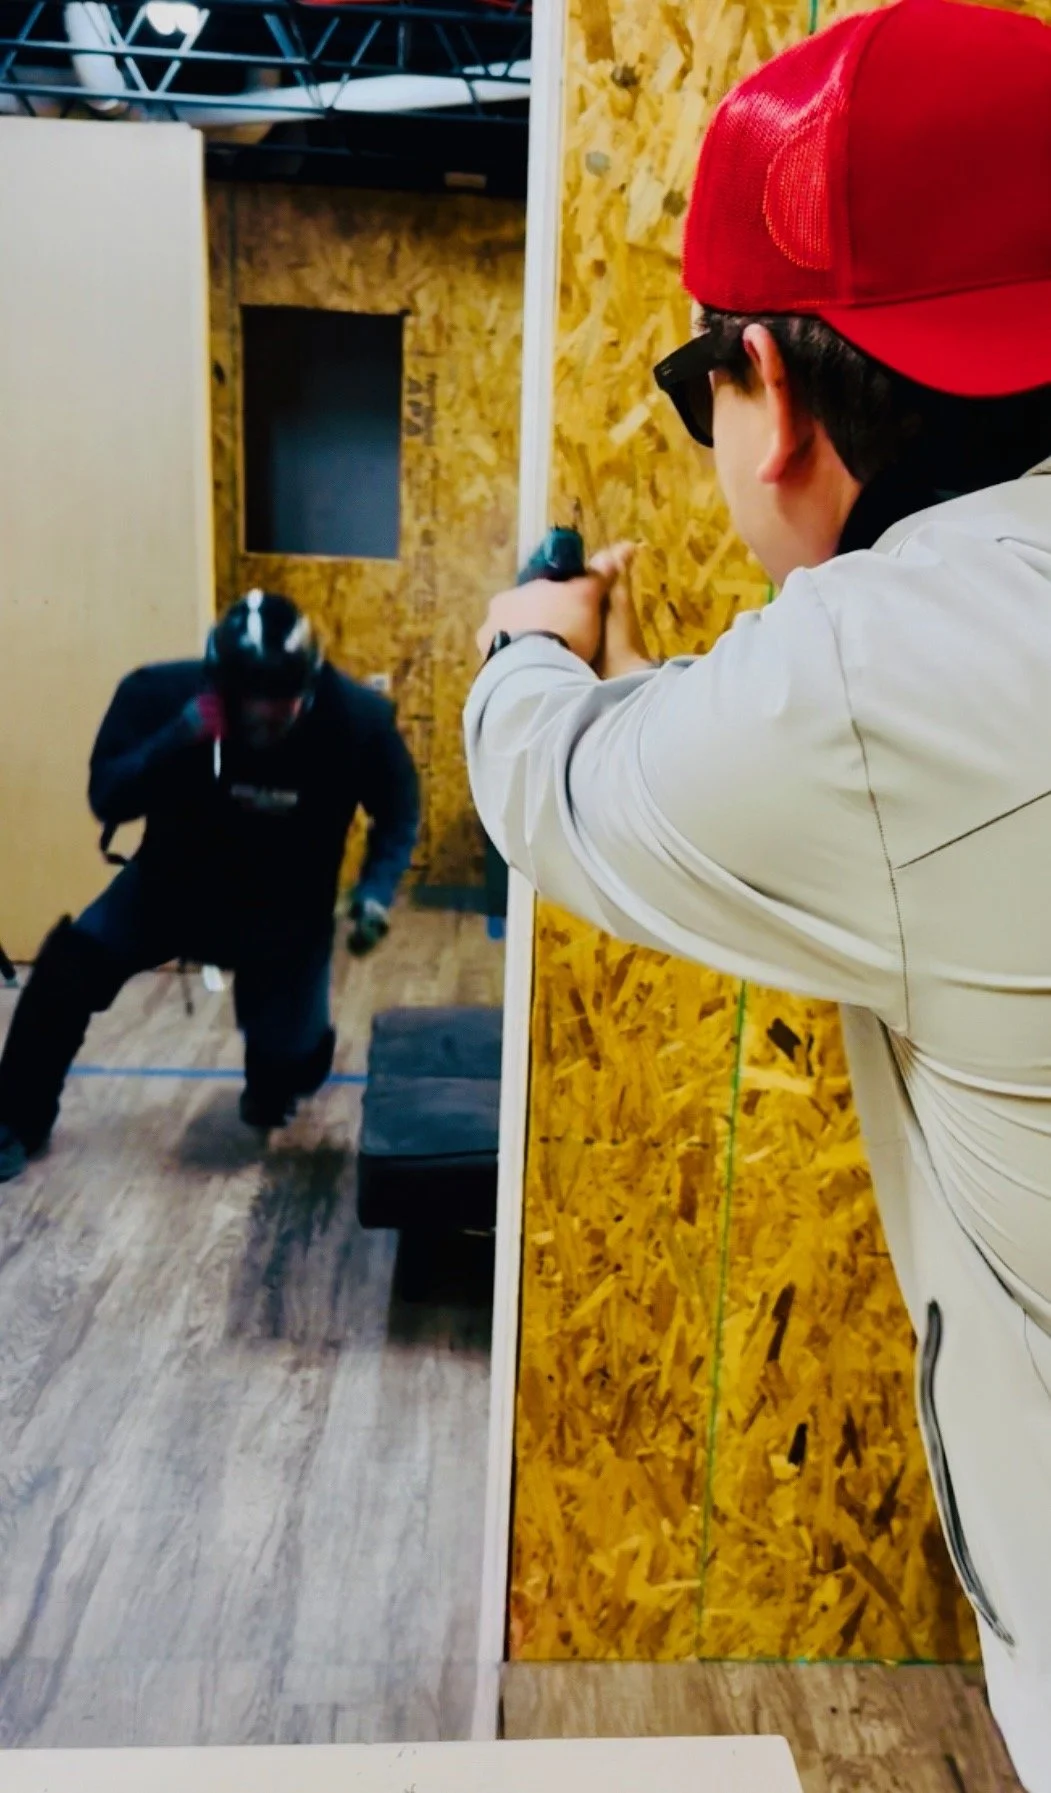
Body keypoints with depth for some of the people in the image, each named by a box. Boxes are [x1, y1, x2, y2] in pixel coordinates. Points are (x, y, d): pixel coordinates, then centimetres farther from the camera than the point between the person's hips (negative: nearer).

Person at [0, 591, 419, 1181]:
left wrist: (377, 890, -23)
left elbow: (398, 815, -6)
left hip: (286, 909, 0)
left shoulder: (356, 718, -22)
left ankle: (274, 1087, 35)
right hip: (175, 882, 1)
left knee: (285, 1059, -7)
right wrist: (180, 736, -41)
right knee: (68, 965, -21)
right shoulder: (162, 693, -24)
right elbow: (107, 799, -25)